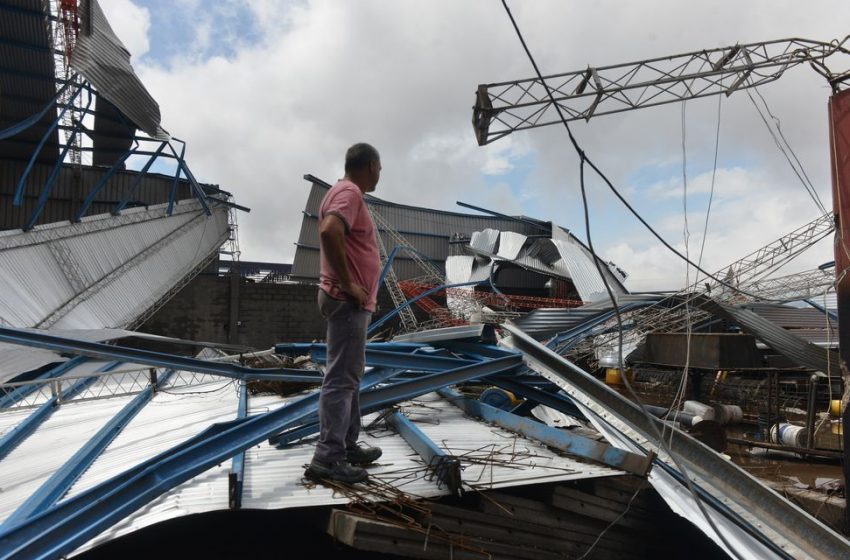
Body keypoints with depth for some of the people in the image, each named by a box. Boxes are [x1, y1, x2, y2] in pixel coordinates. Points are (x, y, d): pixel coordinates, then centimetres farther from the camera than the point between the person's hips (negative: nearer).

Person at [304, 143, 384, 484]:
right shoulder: (349, 192, -12)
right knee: (341, 378, -7)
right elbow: (329, 231, -31)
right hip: (347, 301, -11)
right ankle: (327, 458, -1)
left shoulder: (348, 193, 20)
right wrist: (347, 283, -24)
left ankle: (348, 446, 24)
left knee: (350, 376, 15)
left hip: (353, 302, 11)